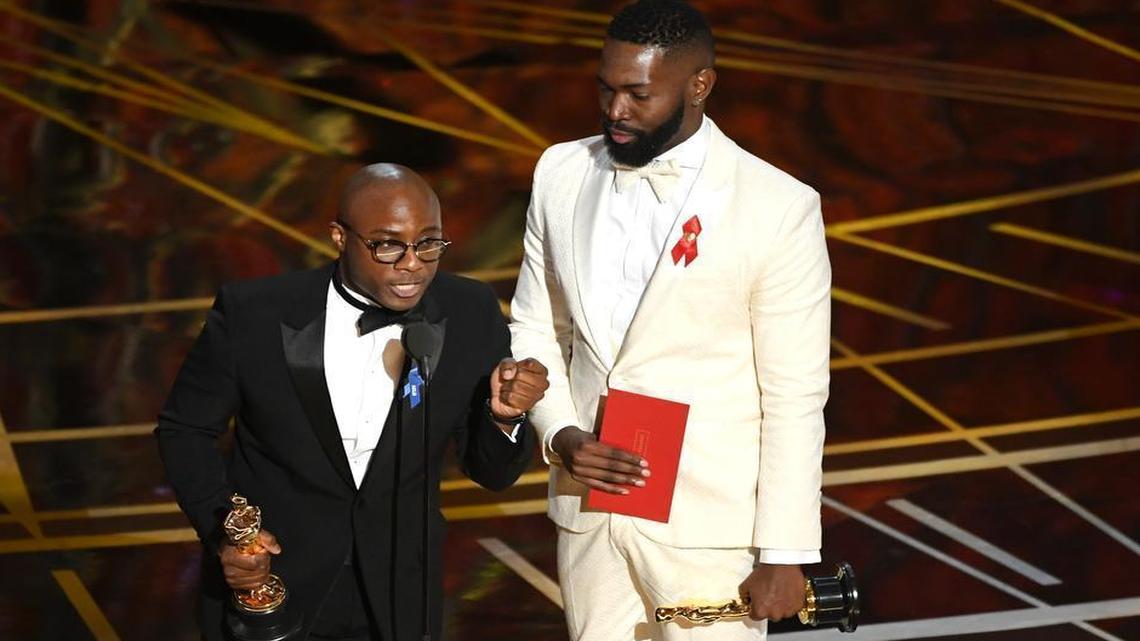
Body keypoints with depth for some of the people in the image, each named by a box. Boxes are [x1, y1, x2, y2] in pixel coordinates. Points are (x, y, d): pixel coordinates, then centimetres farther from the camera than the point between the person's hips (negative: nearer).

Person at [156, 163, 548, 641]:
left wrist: (504, 416, -25)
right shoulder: (252, 315, -18)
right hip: (266, 582, -2)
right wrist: (222, 530, -17)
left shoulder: (471, 315, -12)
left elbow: (489, 472, -4)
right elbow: (185, 428, -3)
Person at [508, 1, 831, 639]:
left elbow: (795, 398, -10)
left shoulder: (779, 208, -12)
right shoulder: (563, 173, 3)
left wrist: (784, 556, -9)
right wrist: (560, 436, -5)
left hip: (709, 527, -4)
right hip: (587, 510, 5)